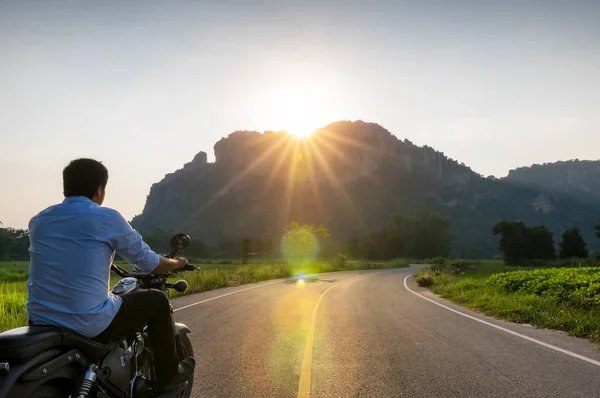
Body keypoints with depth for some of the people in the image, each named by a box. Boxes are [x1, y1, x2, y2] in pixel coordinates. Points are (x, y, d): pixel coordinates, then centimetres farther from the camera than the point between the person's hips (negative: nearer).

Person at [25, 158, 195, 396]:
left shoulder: (38, 221, 8)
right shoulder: (107, 218, -8)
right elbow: (148, 262, 1)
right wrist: (175, 263, 23)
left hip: (39, 322, 7)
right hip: (90, 325, -6)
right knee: (156, 301, 15)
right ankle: (168, 377, 27)